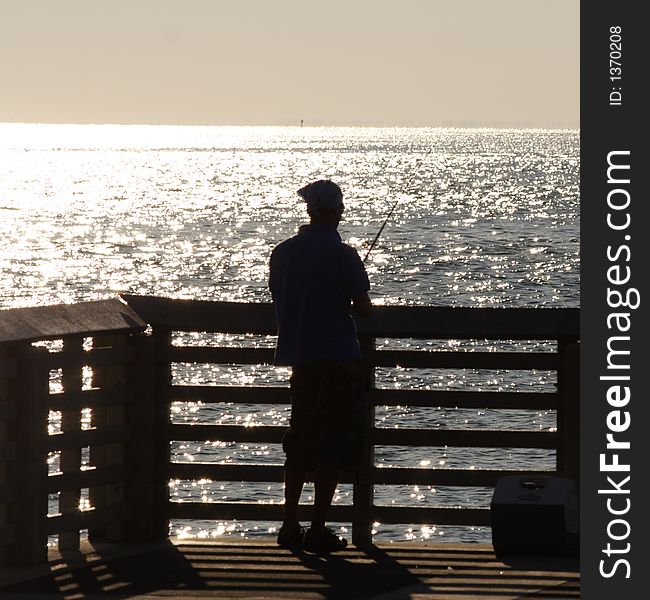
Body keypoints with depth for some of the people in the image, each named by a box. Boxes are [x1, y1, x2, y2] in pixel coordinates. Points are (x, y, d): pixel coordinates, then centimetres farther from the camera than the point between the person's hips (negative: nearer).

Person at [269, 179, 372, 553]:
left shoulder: (283, 252, 5)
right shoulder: (342, 255, -11)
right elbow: (364, 309, -8)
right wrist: (362, 303, 15)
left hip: (300, 358, 6)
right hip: (339, 359, -6)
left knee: (300, 442, 17)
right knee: (334, 446, 1)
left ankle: (290, 526, 18)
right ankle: (318, 530, 0)